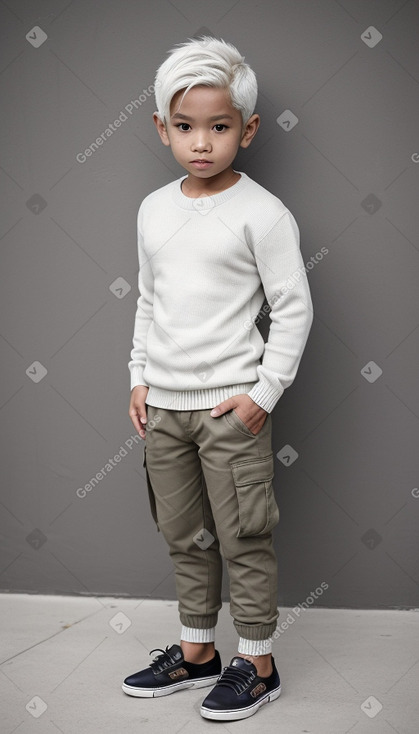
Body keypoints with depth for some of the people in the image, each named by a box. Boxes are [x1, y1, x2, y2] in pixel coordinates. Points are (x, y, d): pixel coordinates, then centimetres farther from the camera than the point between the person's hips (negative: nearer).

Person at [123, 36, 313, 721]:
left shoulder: (262, 213, -11)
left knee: (242, 539, 4)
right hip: (163, 404, 6)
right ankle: (196, 651, 32)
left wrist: (264, 392, -12)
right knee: (184, 536, 16)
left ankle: (258, 663, 20)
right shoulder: (154, 209, 7)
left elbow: (294, 309, -9)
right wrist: (140, 376, 11)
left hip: (230, 406, -6)